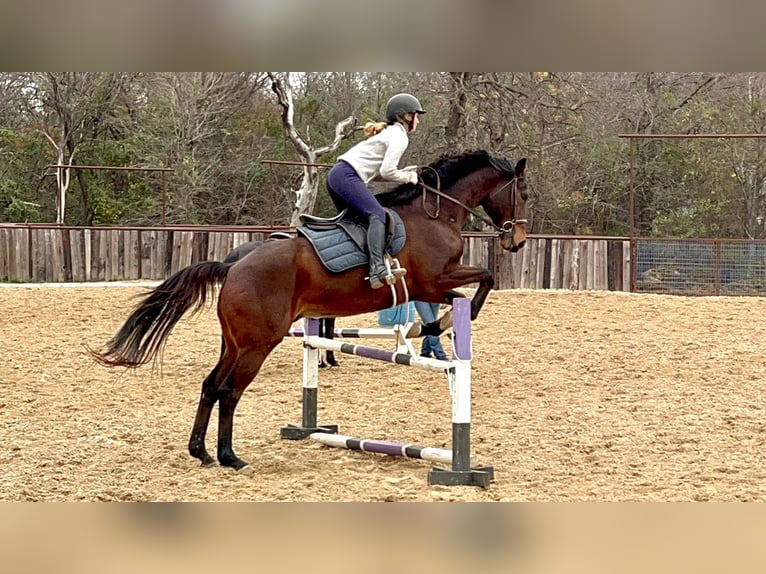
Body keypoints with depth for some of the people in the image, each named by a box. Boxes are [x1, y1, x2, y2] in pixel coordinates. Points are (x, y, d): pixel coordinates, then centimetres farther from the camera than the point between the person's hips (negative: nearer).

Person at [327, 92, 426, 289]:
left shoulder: (388, 133, 27)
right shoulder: (399, 137, -3)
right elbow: (386, 171, -14)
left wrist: (402, 172, 15)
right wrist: (407, 178, 2)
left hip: (336, 175, 11)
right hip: (347, 176, -11)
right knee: (377, 215, -24)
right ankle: (377, 269, -43)